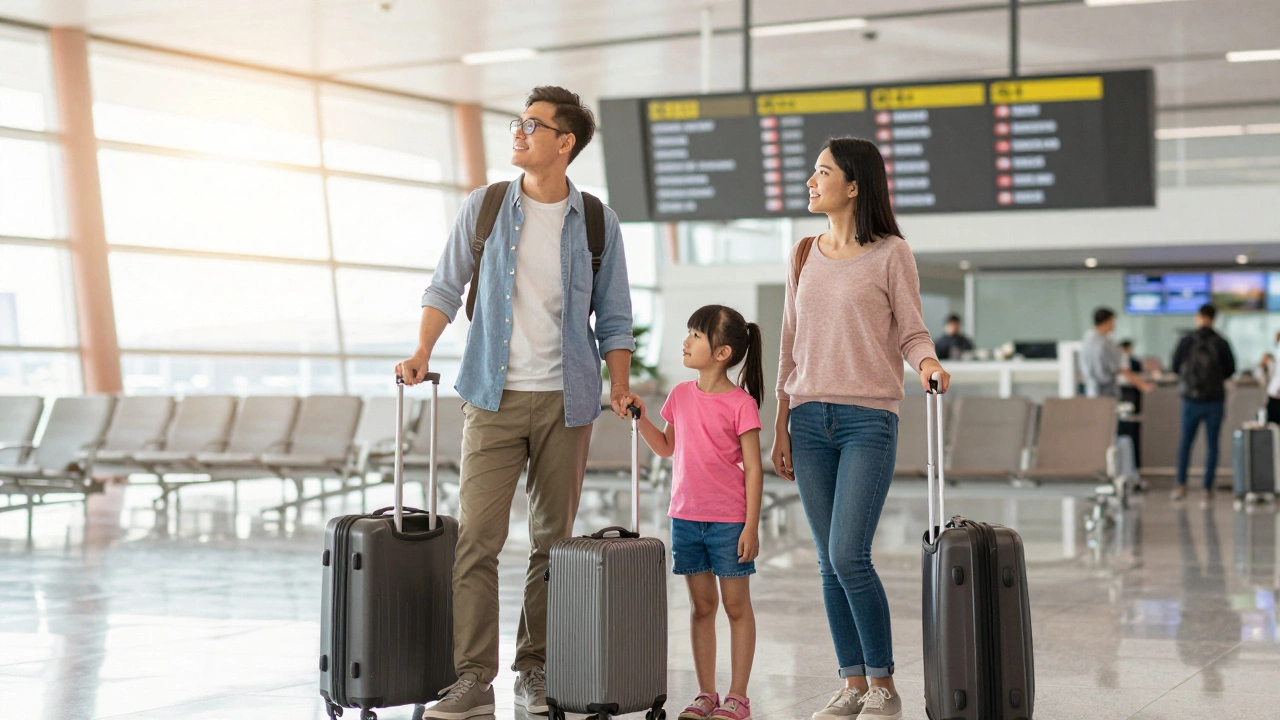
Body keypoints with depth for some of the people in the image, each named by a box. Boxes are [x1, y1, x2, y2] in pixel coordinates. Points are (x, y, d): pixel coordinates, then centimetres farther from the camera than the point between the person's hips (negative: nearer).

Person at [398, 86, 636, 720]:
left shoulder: (597, 224, 3)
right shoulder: (484, 208, 4)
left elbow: (614, 318, 8)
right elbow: (446, 287, 9)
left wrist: (620, 384, -6)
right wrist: (422, 352, -5)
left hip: (567, 401, 0)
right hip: (494, 397, 0)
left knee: (553, 540, 6)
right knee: (477, 535, -7)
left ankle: (535, 669, 18)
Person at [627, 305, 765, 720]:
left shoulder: (741, 403, -10)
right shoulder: (681, 395, 7)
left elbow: (753, 469, -10)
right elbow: (666, 448, 20)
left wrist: (751, 526, -13)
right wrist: (640, 417, 6)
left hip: (729, 521, -5)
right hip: (685, 517, 5)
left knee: (736, 604, 4)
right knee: (701, 604, 11)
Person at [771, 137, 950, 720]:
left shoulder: (890, 253, -1)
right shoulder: (804, 256, 14)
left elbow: (911, 332, 0)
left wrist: (928, 363, -23)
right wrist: (782, 425, 13)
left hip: (868, 419, -5)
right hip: (810, 419, 5)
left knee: (848, 556, -12)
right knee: (829, 562, 5)